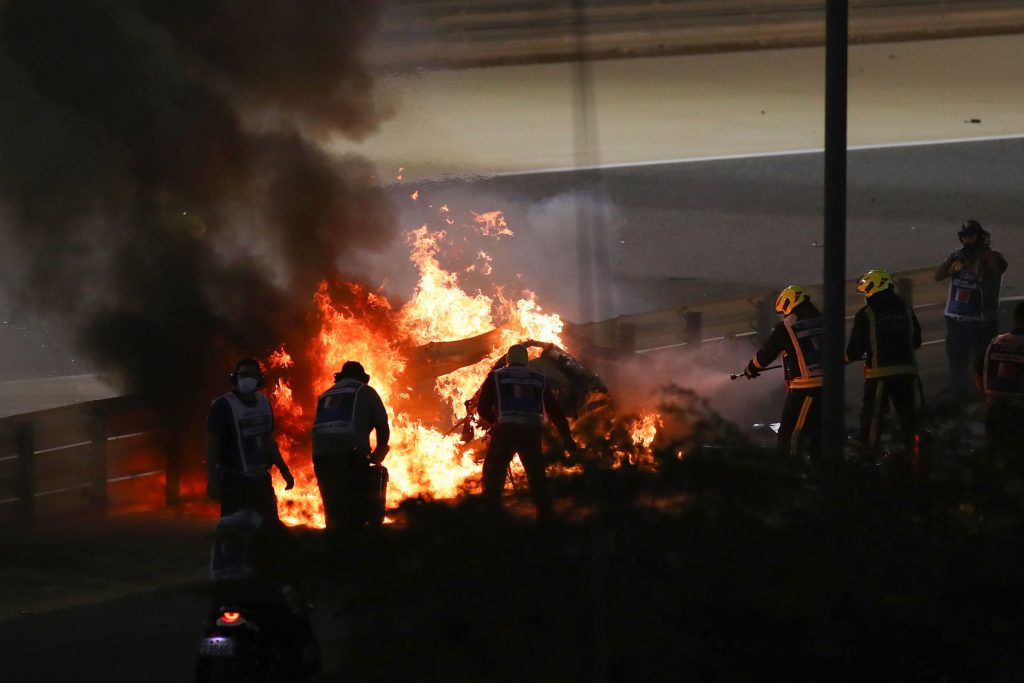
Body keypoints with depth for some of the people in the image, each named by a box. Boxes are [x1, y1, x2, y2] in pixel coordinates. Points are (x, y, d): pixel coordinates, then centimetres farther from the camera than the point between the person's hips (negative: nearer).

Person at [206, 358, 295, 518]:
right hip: (233, 481, -7)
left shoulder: (263, 403, 9)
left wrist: (284, 470, 17)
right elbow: (211, 444, -12)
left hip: (260, 479, 7)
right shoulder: (223, 405, -10)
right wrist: (212, 480, -18)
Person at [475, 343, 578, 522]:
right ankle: (546, 516, 10)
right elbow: (554, 410, 16)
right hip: (532, 432, 2)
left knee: (493, 475, 5)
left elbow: (482, 408, 7)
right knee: (537, 476, 14)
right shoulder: (538, 380, 17)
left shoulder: (496, 377, 11)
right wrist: (566, 436, 18)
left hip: (505, 431, -2)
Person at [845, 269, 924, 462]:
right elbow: (916, 341, 15)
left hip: (879, 373, -3)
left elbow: (855, 348, -7)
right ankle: (915, 450, 10)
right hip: (907, 370, 3)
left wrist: (849, 357, 15)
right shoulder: (905, 309, 7)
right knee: (909, 414, 10)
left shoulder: (865, 315, -7)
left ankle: (867, 453, 7)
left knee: (872, 415, 5)